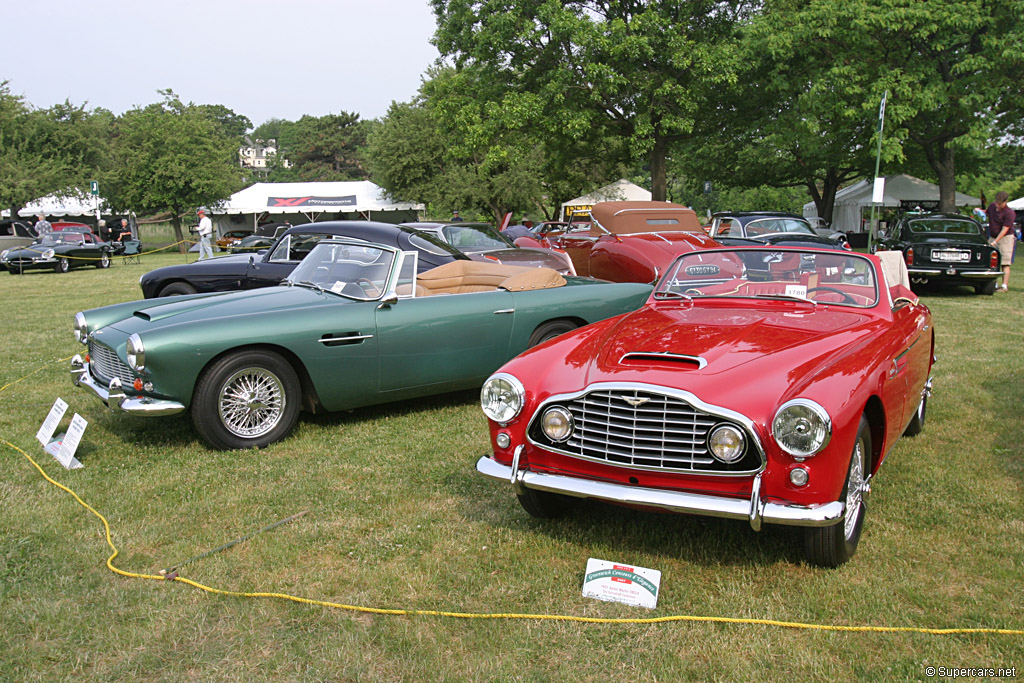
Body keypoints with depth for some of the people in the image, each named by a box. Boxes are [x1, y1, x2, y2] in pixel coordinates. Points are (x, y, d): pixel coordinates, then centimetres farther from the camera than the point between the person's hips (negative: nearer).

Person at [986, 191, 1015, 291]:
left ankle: (1005, 286, -12)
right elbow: (987, 213, 27)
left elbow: (1004, 230, -20)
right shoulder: (992, 206, 3)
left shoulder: (1009, 213, -18)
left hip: (1005, 238, -7)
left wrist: (995, 242, -27)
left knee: (1005, 263, -10)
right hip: (992, 237, 7)